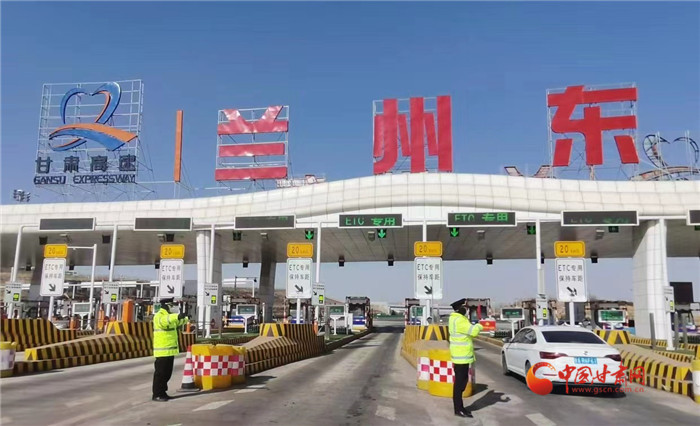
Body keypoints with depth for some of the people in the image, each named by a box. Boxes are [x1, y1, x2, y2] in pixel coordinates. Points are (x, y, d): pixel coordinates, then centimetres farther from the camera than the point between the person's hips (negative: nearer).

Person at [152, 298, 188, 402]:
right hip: (162, 351, -9)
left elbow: (177, 322, 39)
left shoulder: (169, 316, 17)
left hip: (170, 350, 9)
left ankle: (162, 392, 23)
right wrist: (177, 316, -52)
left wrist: (186, 319, 56)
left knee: (167, 373, 14)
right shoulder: (159, 316, -13)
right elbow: (164, 321, -38)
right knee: (160, 373, -4)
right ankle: (157, 395, 2)